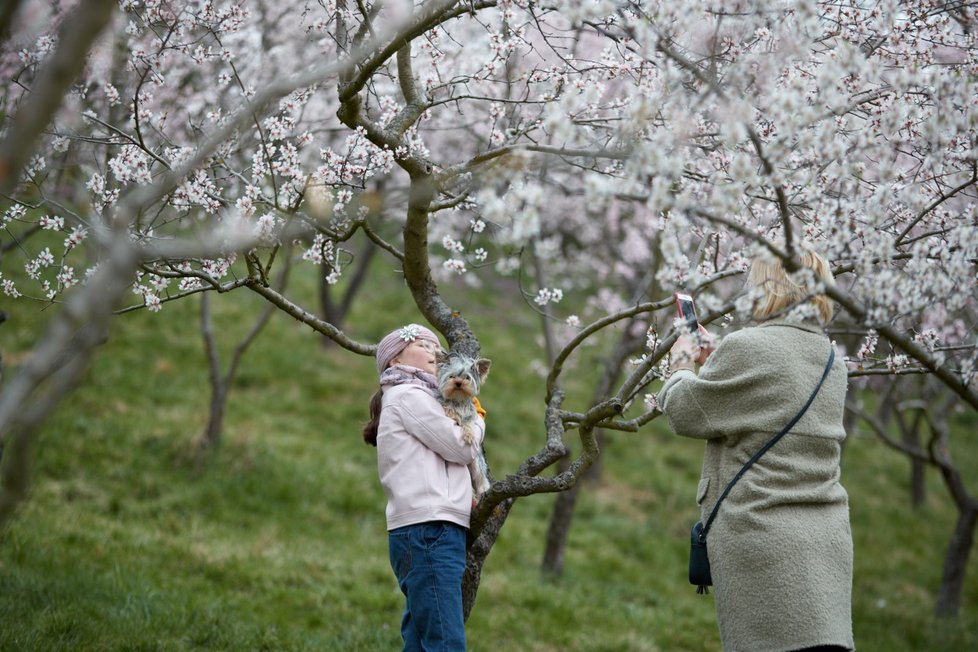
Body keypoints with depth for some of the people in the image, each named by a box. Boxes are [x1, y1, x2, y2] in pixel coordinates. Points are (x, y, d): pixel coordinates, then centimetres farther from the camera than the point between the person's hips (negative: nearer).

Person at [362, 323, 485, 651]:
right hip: (429, 531, -10)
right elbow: (462, 447, -5)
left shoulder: (412, 398, 28)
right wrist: (476, 421, 15)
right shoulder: (407, 396, -1)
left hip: (431, 532, 10)